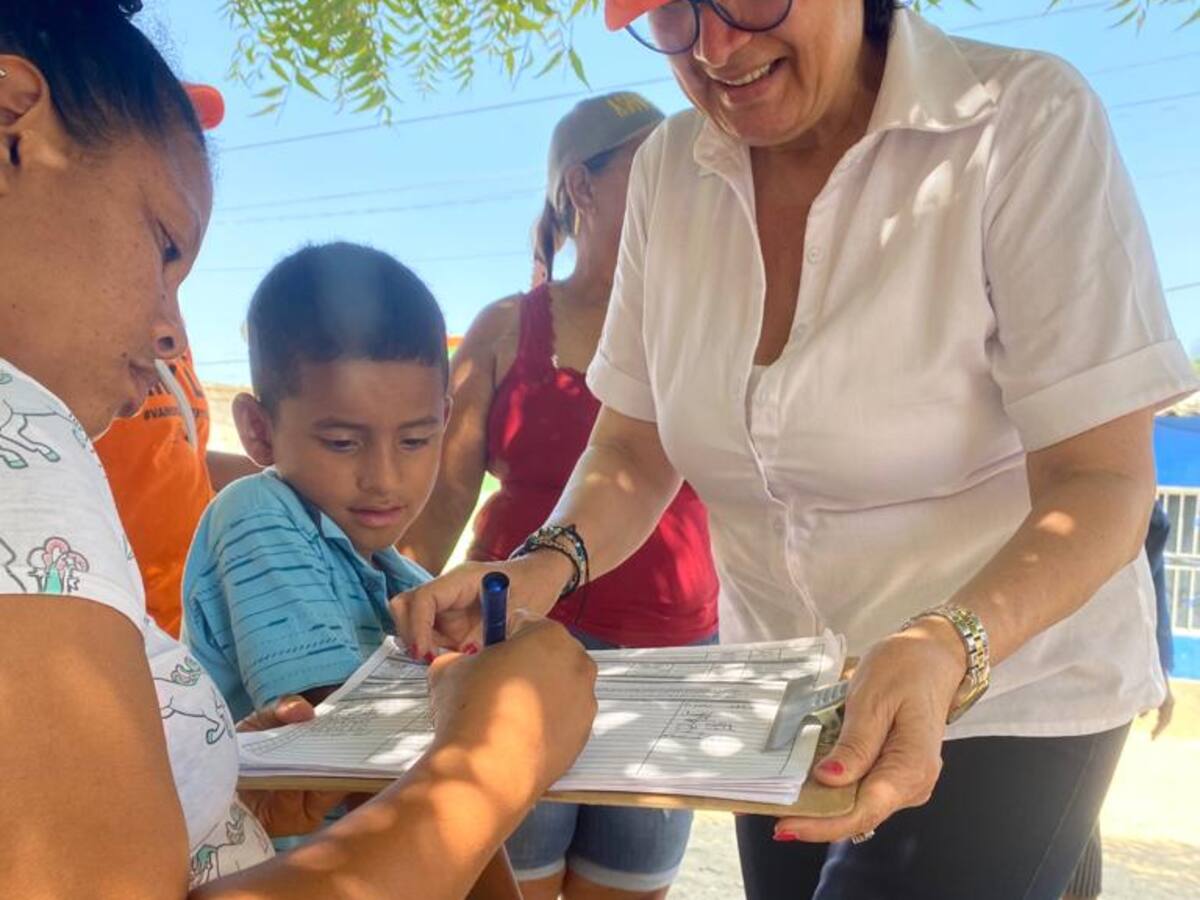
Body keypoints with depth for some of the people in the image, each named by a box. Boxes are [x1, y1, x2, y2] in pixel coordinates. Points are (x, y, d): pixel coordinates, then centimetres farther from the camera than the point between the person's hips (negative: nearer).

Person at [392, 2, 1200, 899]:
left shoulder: (1028, 120, -18)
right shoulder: (671, 171, -4)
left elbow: (1100, 481, -20)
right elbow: (635, 451, 0)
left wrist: (948, 651, -37)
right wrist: (547, 564, -19)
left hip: (1005, 698, -4)